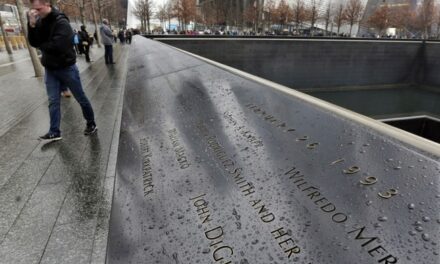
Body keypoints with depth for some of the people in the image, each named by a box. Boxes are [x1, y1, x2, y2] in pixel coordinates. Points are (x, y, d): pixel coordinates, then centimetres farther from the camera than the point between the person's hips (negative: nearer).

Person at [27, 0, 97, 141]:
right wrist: (31, 25, -14)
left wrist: (41, 45, -6)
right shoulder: (39, 21, 5)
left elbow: (56, 46, -25)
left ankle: (91, 124, 22)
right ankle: (54, 132, 14)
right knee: (53, 101, 7)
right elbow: (33, 43, 0)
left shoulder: (61, 22, -16)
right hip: (50, 69, 6)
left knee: (81, 98, 6)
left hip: (66, 68, -6)